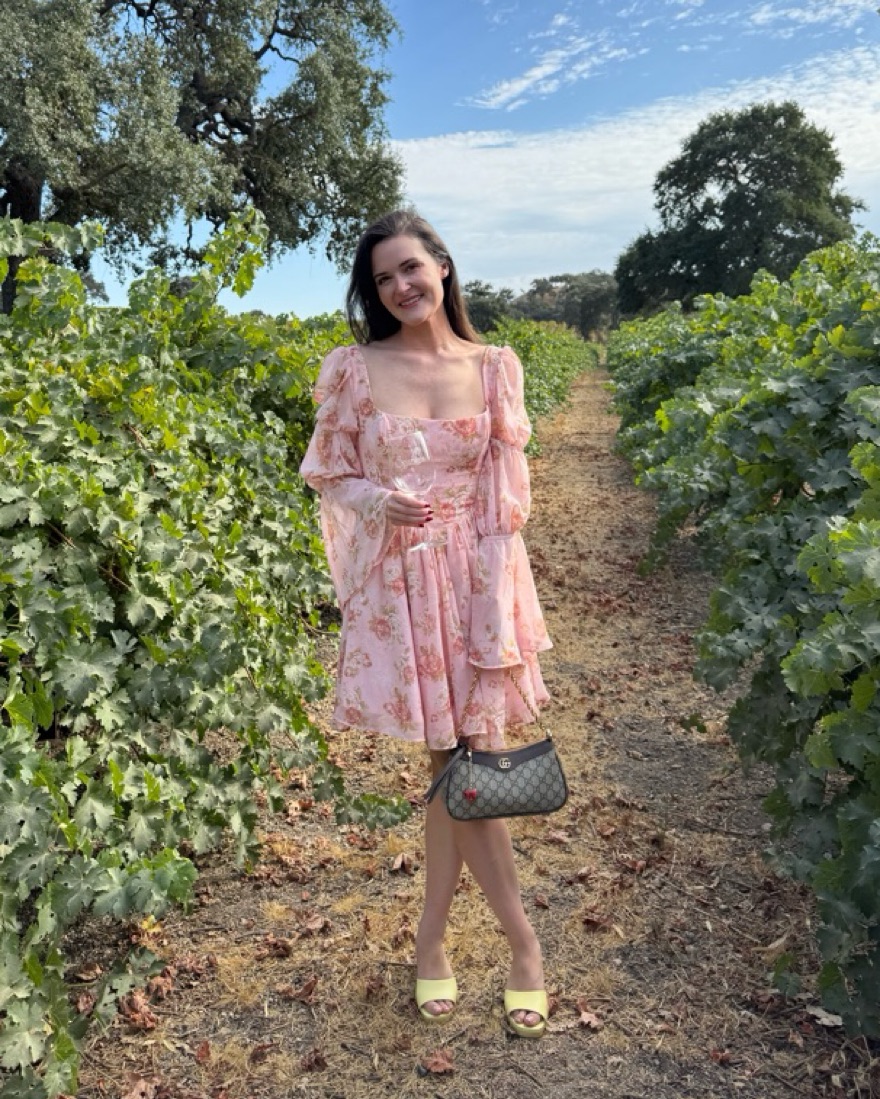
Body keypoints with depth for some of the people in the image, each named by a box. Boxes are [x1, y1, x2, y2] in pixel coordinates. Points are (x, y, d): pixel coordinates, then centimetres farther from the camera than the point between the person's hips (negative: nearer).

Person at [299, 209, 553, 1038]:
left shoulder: (495, 368, 2)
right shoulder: (352, 368, -1)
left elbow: (505, 497, 0)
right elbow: (330, 477, 5)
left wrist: (499, 613, -5)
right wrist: (379, 502, -17)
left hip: (476, 578, 1)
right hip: (399, 583, -1)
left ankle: (432, 937, 26)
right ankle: (524, 942, 23)